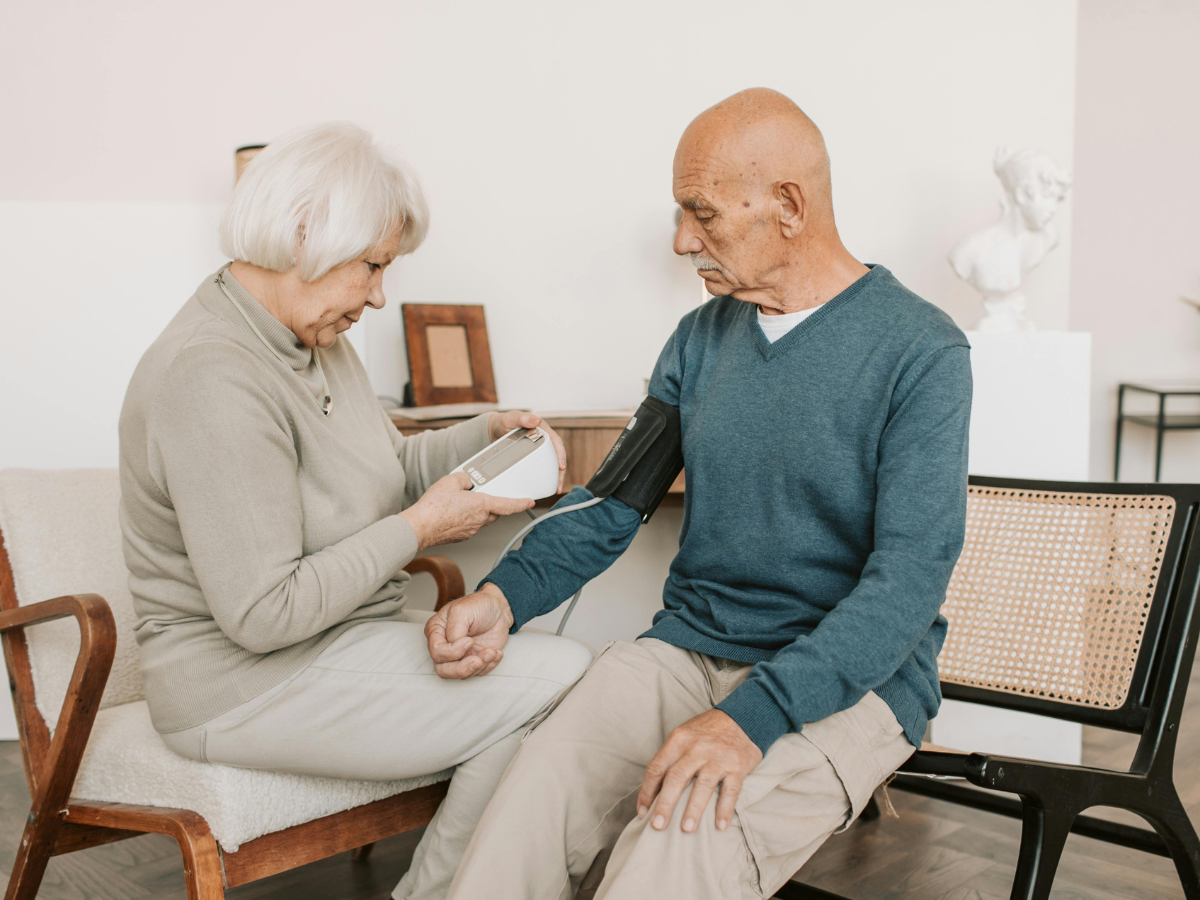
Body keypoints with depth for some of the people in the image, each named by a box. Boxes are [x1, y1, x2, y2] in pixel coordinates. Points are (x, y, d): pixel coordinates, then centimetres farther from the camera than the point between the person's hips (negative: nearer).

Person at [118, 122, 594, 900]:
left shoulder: (315, 340, 9)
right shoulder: (213, 377, -22)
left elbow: (391, 469, 22)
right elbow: (262, 615, -24)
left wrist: (489, 432, 6)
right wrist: (418, 529, -16)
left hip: (348, 634, 10)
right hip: (249, 685, -9)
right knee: (562, 681, -18)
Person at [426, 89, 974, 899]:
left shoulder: (922, 351, -8)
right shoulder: (702, 337, 10)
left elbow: (914, 571, -17)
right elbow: (614, 499, 11)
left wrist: (755, 714, -28)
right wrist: (507, 594, -9)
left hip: (848, 679, -4)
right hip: (689, 649, 4)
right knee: (533, 802, -25)